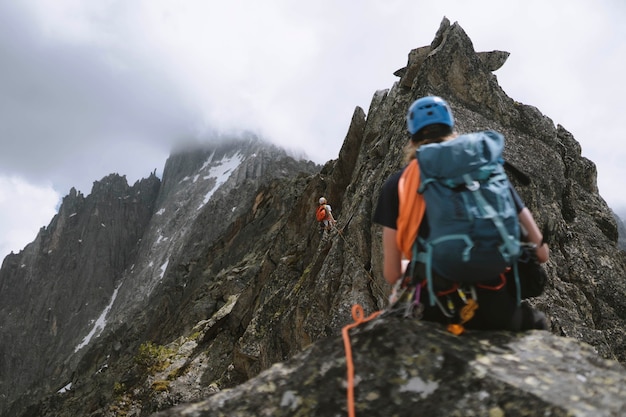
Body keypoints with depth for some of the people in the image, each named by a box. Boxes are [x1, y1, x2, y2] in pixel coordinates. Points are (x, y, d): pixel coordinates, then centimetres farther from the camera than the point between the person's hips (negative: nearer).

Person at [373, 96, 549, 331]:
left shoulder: (397, 184, 5)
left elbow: (392, 274, 5)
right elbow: (541, 252, 7)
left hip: (436, 311, -1)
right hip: (495, 311, 2)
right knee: (537, 325, 34)